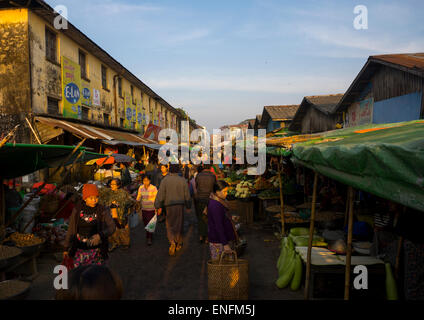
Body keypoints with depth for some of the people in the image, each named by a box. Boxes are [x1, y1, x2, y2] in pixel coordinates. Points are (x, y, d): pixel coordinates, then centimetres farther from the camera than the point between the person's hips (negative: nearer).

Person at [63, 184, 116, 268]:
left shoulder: (103, 210, -6)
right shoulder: (77, 209, -1)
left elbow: (112, 227, -15)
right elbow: (71, 229, 7)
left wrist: (100, 235, -32)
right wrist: (66, 248, 10)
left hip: (96, 250, -1)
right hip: (79, 250, 1)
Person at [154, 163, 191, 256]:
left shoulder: (165, 180, -8)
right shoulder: (183, 181, -3)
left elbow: (160, 195, -9)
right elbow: (187, 195, 1)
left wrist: (157, 206, 0)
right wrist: (188, 205, 15)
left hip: (169, 206, -1)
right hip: (180, 206, 1)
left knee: (170, 225, 11)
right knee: (179, 225, 15)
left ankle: (172, 242, -10)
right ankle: (179, 244, 26)